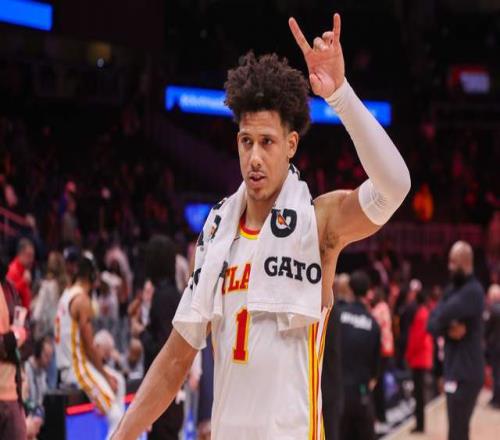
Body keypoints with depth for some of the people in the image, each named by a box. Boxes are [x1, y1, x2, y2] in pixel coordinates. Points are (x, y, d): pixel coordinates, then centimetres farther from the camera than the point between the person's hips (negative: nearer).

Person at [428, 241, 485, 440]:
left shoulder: (473, 291, -15)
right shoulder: (452, 290, 13)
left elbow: (441, 316, -25)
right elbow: (431, 324, 6)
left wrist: (446, 324, -3)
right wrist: (447, 328, -13)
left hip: (465, 375, -10)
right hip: (456, 372, 10)